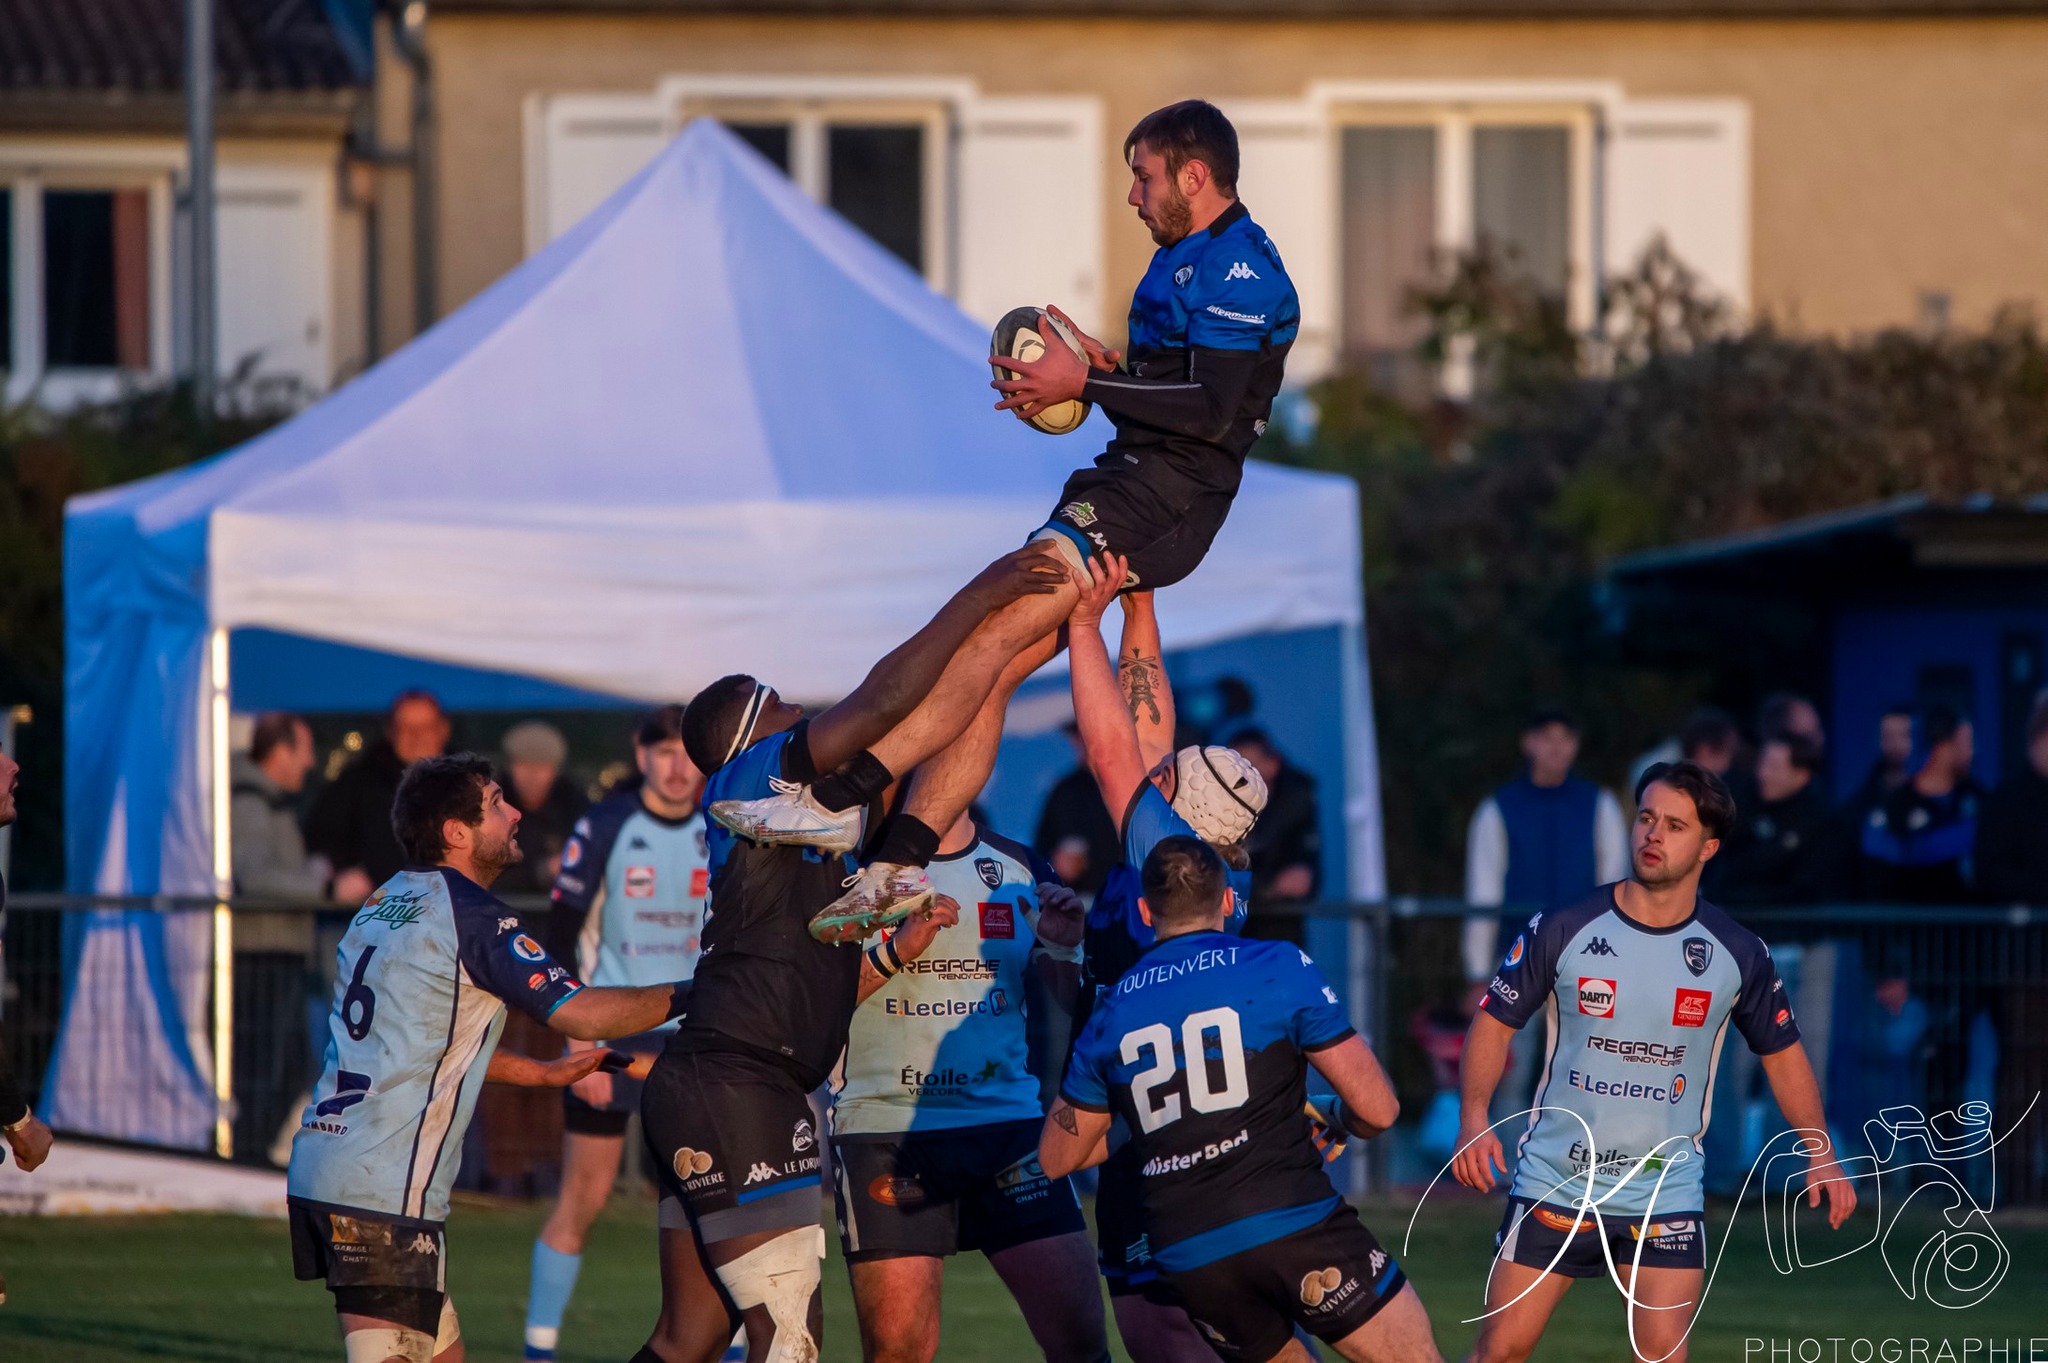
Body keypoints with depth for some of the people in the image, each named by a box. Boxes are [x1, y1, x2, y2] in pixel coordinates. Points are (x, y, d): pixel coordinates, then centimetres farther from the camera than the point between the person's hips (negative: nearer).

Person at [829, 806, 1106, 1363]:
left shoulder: (1019, 867, 11)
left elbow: (1060, 1015, 17)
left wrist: (1061, 950, -2)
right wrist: (896, 952, -17)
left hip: (1009, 1123, 3)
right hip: (885, 1124, -3)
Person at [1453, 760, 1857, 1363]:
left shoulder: (1737, 953, -3)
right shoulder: (1562, 930, -7)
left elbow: (1782, 1052, 11)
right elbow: (1495, 1021, 2)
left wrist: (1820, 1151, 1)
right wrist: (1475, 1118, -13)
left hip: (1667, 1195, 0)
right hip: (1552, 1186, 0)